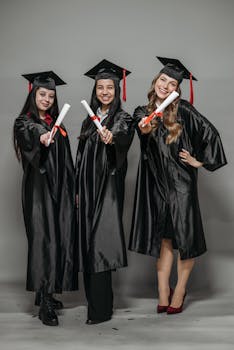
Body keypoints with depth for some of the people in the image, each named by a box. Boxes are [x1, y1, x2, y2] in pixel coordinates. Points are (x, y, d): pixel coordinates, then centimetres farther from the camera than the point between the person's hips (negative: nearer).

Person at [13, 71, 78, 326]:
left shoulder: (56, 124, 17)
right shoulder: (24, 122, -1)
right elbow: (28, 134, -27)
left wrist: (73, 190, 12)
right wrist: (40, 136, -50)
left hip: (59, 190, 6)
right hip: (38, 189, -6)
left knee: (58, 239, 6)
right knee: (43, 239, -12)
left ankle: (46, 293, 17)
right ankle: (45, 304, -13)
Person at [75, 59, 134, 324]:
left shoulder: (122, 119, -3)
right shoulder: (90, 121, 15)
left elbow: (124, 139, -28)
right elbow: (81, 158, 16)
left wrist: (112, 137, -50)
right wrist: (78, 190, 13)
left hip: (108, 186, -6)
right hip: (88, 187, 6)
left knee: (99, 243, -10)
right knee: (89, 243, 7)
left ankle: (100, 309, -4)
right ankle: (95, 300, 18)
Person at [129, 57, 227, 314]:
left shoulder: (183, 111, -5)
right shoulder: (142, 113, 6)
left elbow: (210, 133, -2)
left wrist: (200, 160, -1)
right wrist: (145, 128, -30)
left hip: (181, 181, -3)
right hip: (156, 183, 3)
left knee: (184, 236, 1)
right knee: (163, 238, 6)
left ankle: (179, 292, 16)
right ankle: (163, 293, 13)